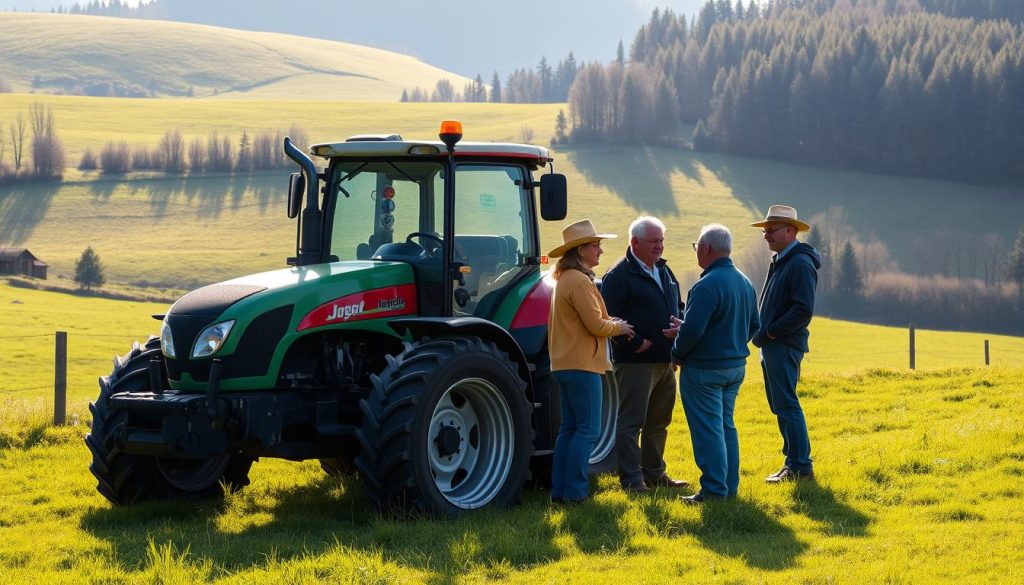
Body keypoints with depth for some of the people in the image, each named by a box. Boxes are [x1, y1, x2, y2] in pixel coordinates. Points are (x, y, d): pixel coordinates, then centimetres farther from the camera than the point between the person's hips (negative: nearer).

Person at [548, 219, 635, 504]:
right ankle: (574, 491, -6)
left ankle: (560, 490, 14)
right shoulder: (579, 281, -17)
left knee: (570, 428, 13)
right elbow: (596, 325, -19)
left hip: (565, 364, 10)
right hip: (582, 365, -10)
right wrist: (618, 327, -1)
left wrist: (610, 322, 14)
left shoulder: (564, 279, 15)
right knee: (587, 430, -6)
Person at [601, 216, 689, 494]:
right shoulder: (619, 275, -11)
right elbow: (609, 318, -16)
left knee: (658, 421, 16)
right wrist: (635, 343, -18)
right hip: (635, 363, -8)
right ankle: (631, 479, 0)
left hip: (665, 361, 8)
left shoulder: (664, 271, 15)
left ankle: (654, 473, 26)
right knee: (631, 422, -4)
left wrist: (680, 324, 2)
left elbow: (677, 306, 25)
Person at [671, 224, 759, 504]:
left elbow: (692, 329, -24)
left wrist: (677, 354, -7)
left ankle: (714, 489, -2)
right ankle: (730, 486, 20)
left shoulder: (707, 285, -21)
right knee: (726, 426, 16)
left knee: (707, 430, -3)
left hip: (704, 369, -9)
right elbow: (754, 325, 16)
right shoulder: (744, 282, 8)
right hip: (736, 366, 9)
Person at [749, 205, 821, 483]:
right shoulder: (779, 261, 17)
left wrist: (771, 332, -18)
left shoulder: (800, 264, -14)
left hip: (784, 345, -10)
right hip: (771, 345, 10)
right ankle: (794, 461, 18)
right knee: (779, 405, 13)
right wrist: (764, 333, 10)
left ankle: (800, 467, -5)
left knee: (786, 405, -8)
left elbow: (803, 310, -22)